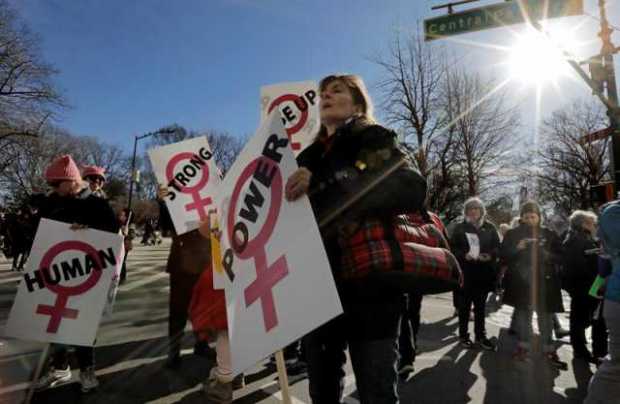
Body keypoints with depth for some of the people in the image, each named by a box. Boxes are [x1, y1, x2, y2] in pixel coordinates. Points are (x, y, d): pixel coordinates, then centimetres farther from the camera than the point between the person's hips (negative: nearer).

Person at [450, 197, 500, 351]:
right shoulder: (460, 228, 1)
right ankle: (463, 335, 17)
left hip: (484, 272, 2)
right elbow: (453, 248, -2)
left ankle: (480, 336, 21)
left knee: (480, 305, 11)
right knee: (465, 305, 6)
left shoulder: (489, 227, 7)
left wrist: (490, 255, -13)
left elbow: (497, 247, 6)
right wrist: (464, 255, -19)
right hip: (465, 272, -2)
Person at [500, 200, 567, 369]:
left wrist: (544, 254, -16)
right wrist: (516, 248, -16)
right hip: (521, 281, 0)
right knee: (522, 314, 8)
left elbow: (560, 257, 3)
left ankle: (549, 350, 18)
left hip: (544, 281, 0)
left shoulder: (549, 234, 4)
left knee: (545, 316, 4)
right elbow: (503, 255, 1)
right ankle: (523, 347, 21)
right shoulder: (513, 233, 3)